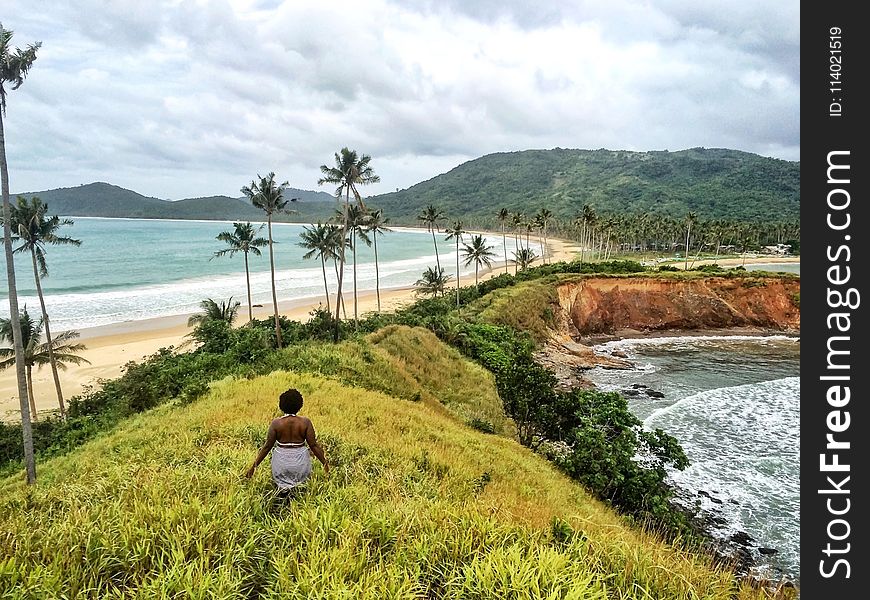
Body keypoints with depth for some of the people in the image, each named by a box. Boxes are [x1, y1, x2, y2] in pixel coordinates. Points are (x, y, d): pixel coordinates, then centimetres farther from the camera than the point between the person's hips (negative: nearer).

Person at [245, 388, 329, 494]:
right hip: (300, 463, 0)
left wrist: (254, 466, 7)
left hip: (281, 462, 0)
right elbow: (314, 445, -5)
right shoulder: (305, 422, -7)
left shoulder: (276, 423, -6)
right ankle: (298, 486, -16)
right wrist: (325, 463, 5)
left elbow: (267, 446, -2)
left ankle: (283, 486, -7)